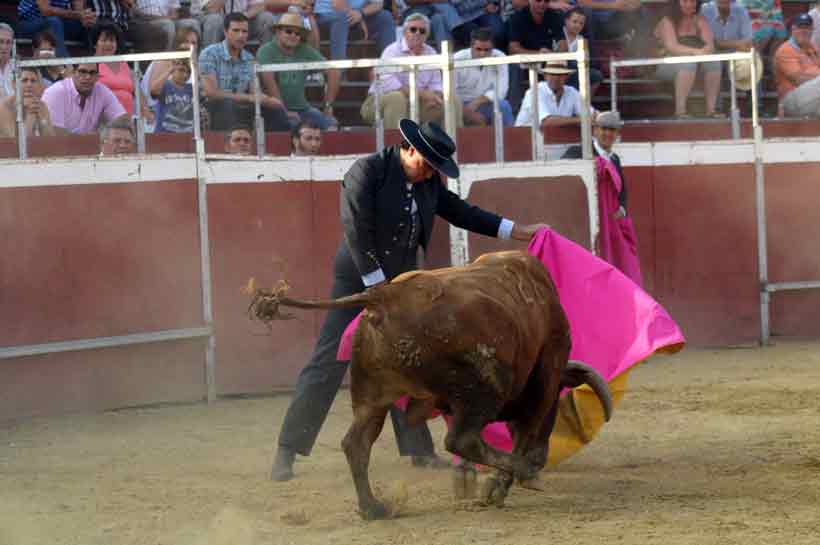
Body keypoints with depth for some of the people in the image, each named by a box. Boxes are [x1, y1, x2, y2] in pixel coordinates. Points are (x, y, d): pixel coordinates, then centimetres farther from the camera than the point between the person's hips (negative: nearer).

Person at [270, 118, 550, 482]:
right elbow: (356, 230, -18)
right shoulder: (367, 171, -15)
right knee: (328, 364, -8)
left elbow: (461, 212, 15)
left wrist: (519, 231, 12)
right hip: (357, 281, -7)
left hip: (396, 286, 7)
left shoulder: (428, 183, 5)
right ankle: (287, 453, -5)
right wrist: (377, 284, -18)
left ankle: (419, 450, 18)